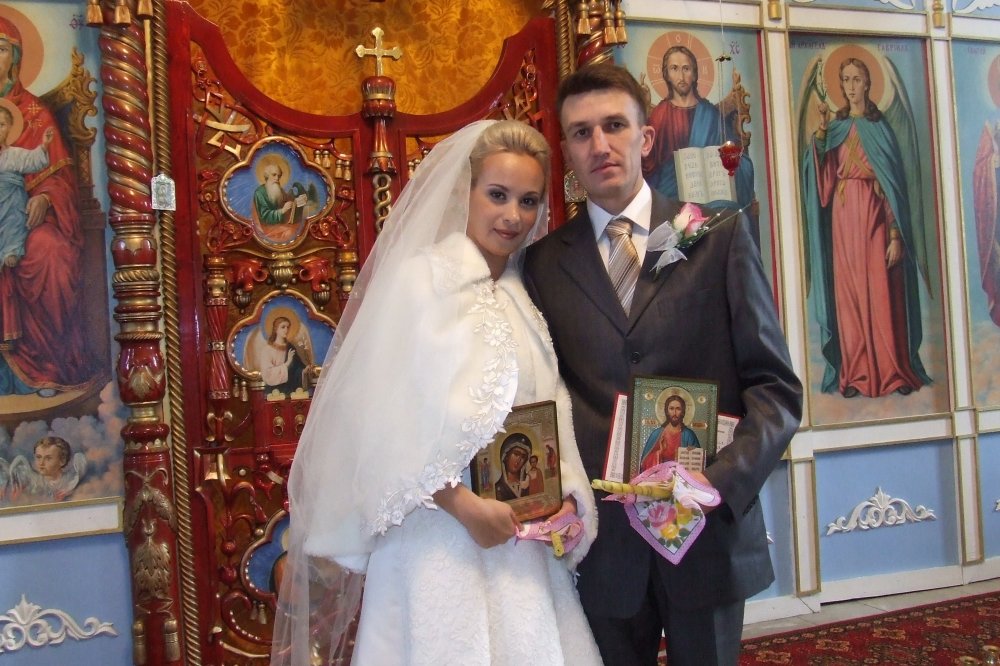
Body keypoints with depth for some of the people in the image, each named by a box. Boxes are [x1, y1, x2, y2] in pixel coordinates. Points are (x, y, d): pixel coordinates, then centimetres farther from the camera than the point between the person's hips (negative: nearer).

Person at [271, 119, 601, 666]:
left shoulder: (526, 297, 11)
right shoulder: (419, 278, -7)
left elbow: (549, 414, 12)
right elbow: (387, 416, -13)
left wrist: (563, 494, -4)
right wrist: (463, 504, -16)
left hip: (521, 536, 6)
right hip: (438, 535, -5)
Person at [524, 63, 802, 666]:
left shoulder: (719, 238, 0)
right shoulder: (545, 262, 4)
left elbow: (777, 387, -3)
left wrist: (720, 481, -17)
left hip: (710, 529, -1)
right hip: (602, 541, 1)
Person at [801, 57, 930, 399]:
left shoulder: (880, 127, 5)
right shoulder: (835, 127, 13)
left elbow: (894, 184, -1)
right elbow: (820, 176, -2)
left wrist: (896, 235, -10)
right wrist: (821, 128, -11)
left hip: (874, 215, -3)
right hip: (843, 214, 3)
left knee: (883, 293, -4)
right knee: (848, 293, 1)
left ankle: (894, 373, 2)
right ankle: (855, 375, 5)